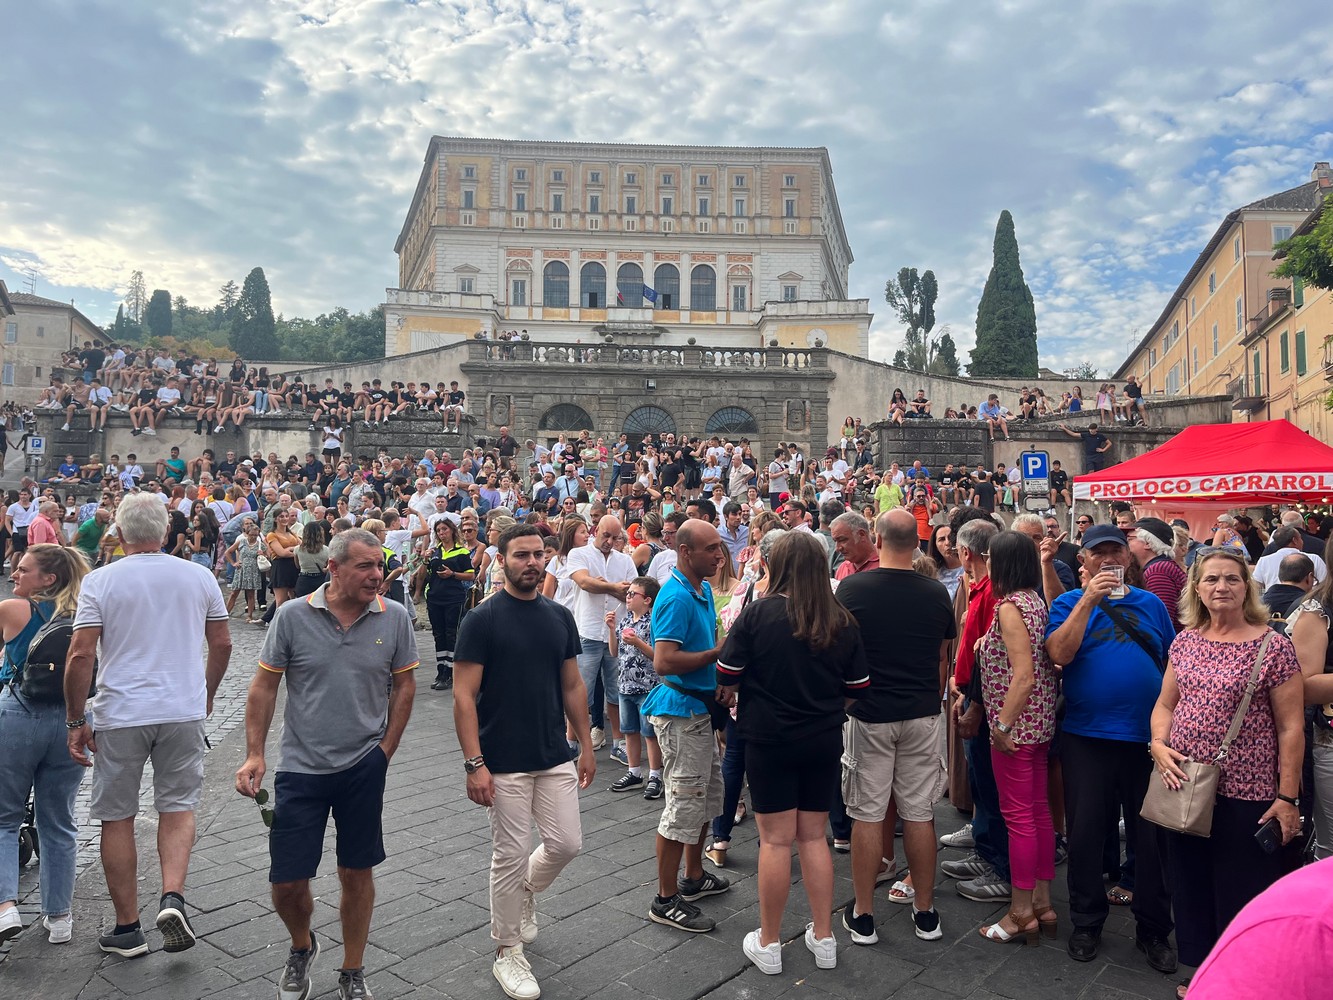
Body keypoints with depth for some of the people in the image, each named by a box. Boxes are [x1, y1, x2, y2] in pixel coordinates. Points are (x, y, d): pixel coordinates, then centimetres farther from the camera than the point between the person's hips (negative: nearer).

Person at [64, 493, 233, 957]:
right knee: (178, 807, 15)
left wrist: (76, 720, 0)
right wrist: (206, 693, 21)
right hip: (184, 710, 2)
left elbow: (81, 655, -10)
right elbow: (222, 644, 6)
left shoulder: (100, 580, -6)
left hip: (120, 714, -1)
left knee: (117, 819, 11)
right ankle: (172, 897, -5)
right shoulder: (199, 576, 0)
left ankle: (127, 928, 19)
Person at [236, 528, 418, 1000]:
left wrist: (385, 750, -1)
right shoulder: (293, 616, -8)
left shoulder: (395, 618, -5)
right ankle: (302, 947, 38)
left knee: (357, 873, 11)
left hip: (364, 766, 1)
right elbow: (264, 687, -1)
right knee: (286, 883, 5)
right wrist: (254, 755, -5)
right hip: (301, 767, 0)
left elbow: (404, 685, 4)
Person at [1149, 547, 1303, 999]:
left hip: (1245, 795, -5)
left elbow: (1290, 728, -8)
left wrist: (1287, 799, -9)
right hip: (1185, 789, 5)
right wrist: (1159, 745, -6)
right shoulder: (1185, 641, 5)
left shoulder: (1272, 646, -8)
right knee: (1191, 888, 16)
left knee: (1241, 895, 7)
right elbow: (1165, 704, 12)